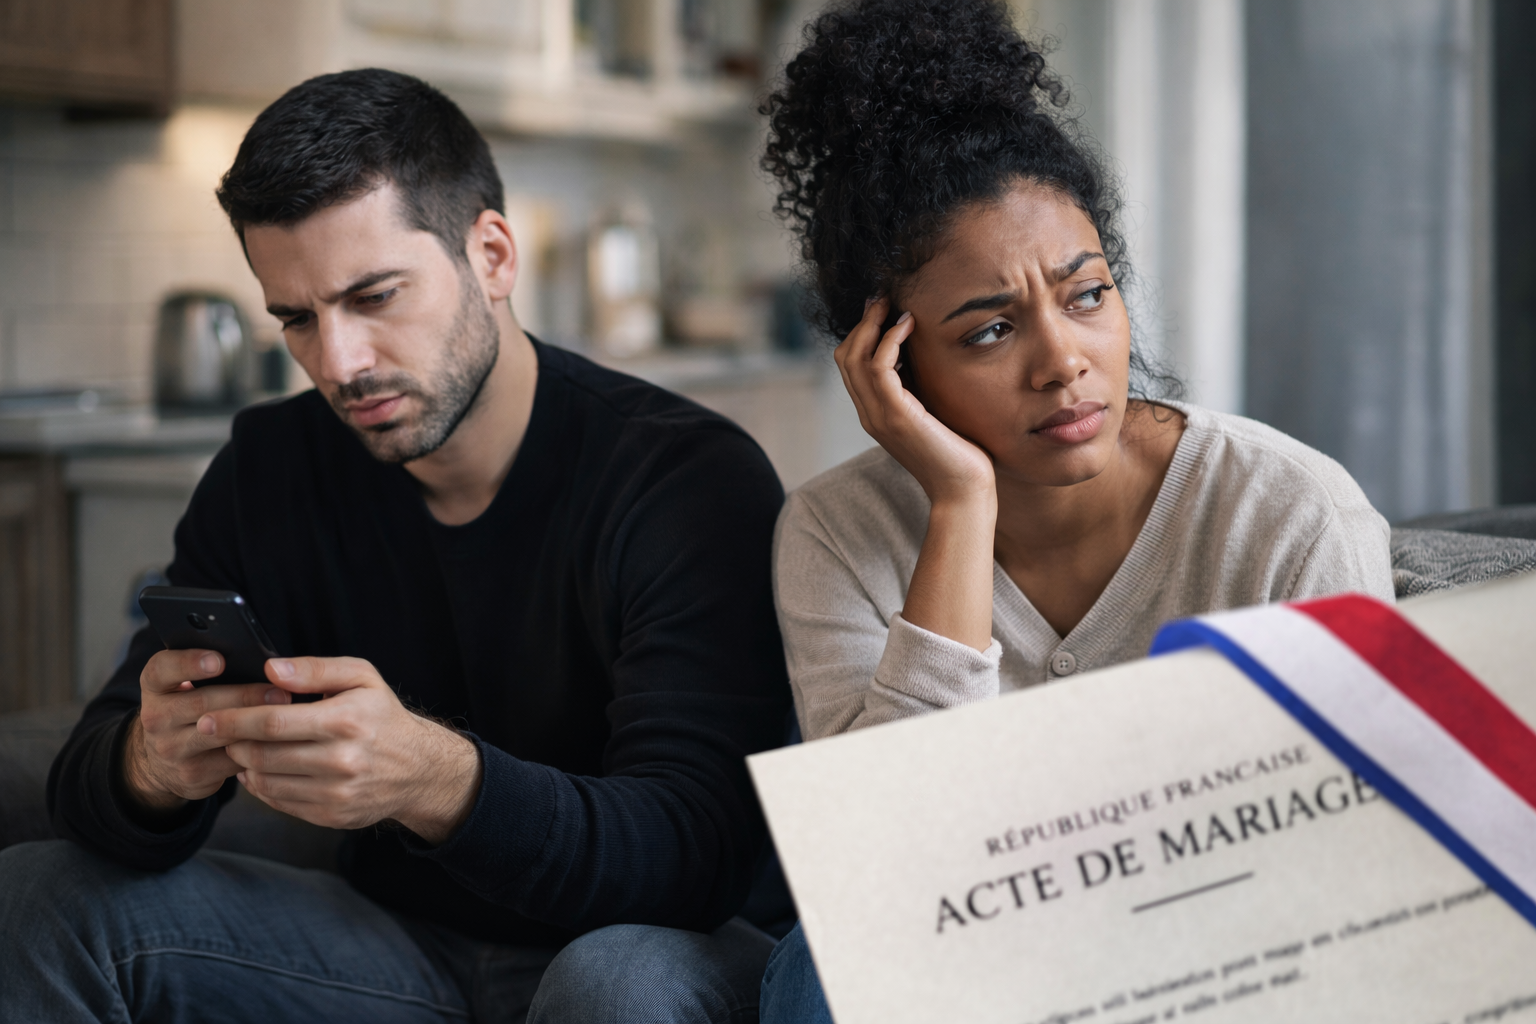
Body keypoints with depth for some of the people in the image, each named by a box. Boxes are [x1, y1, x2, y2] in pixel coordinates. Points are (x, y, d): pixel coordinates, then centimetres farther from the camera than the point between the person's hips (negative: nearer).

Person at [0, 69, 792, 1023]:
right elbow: (89, 789, -4)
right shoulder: (269, 470, -1)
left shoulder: (695, 478, -18)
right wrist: (152, 767, -30)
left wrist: (434, 779, -44)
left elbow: (696, 854, -27)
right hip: (401, 939, 4)